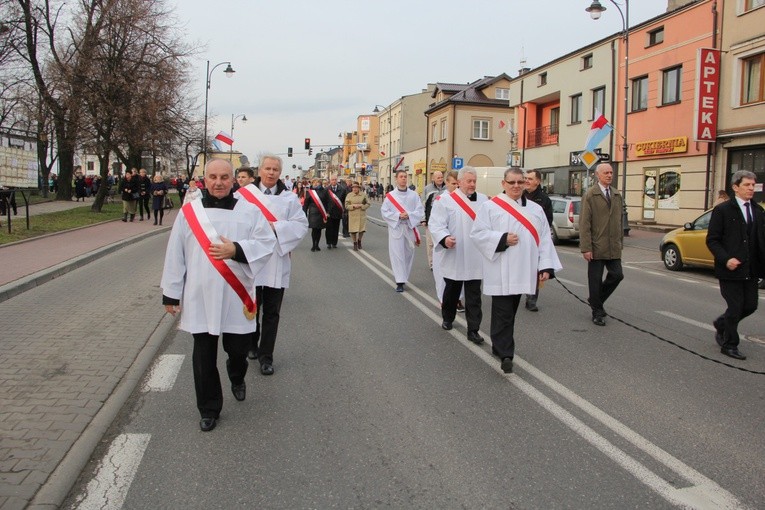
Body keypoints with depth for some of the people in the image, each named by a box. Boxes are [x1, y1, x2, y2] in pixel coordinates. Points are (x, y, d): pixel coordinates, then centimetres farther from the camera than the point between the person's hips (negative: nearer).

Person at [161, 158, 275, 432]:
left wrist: (236, 250, -19)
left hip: (236, 297, 0)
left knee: (238, 349, 9)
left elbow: (267, 242, -4)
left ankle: (237, 378, 45)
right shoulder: (188, 212, 2)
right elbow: (175, 255, 4)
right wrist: (171, 293, 4)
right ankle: (209, 409, 26)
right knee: (204, 357, 8)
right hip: (200, 297, 1)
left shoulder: (249, 211, 1)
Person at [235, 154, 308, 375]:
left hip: (277, 263, 1)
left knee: (271, 313, 6)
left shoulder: (289, 197, 3)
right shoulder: (244, 193, 0)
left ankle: (265, 355, 18)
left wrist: (275, 227, -14)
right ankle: (252, 345, 36)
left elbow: (302, 225, -3)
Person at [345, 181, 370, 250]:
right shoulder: (349, 195, 2)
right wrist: (353, 206, -16)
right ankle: (355, 243, 17)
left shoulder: (364, 195, 3)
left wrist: (361, 205, -13)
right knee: (353, 230, -1)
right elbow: (346, 206, 0)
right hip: (353, 215, -1)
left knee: (362, 229, 2)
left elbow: (368, 204, 2)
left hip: (362, 215, 1)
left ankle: (359, 241, 30)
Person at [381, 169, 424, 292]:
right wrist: (398, 215, -15)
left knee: (408, 253, 7)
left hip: (410, 228, 2)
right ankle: (400, 282, -2)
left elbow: (421, 211, -1)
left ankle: (403, 277, 25)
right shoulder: (390, 196, -1)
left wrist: (409, 215, -17)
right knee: (397, 254, -5)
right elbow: (384, 212, -2)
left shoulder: (413, 195, 2)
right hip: (395, 228, -2)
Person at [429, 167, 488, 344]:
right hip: (454, 257, -2)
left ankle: (473, 330, 8)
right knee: (452, 291, 16)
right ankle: (447, 319, 39)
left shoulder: (483, 200, 6)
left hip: (475, 258, 2)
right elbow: (436, 224, -12)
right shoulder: (446, 200, -6)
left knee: (474, 296, 2)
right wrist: (444, 238, -29)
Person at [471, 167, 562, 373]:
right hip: (500, 273, -5)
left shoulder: (536, 210, 11)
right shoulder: (490, 207, -3)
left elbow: (544, 239, 8)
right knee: (503, 314, -6)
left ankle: (500, 347, 30)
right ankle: (505, 354, -4)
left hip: (522, 272, 5)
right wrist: (502, 239, -18)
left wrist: (546, 266, -1)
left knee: (510, 312, 15)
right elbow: (477, 233, -7)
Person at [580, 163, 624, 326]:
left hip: (613, 247, 5)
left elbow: (619, 220, 15)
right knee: (595, 280, 3)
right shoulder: (590, 195, -6)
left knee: (617, 275, 0)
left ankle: (596, 299, 25)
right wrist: (586, 247, -15)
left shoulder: (617, 195, 12)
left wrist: (620, 241, 11)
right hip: (596, 246, -5)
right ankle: (597, 312, 18)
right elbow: (584, 223, -10)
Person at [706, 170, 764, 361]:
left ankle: (721, 324, 35)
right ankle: (729, 345, 18)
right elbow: (712, 240, -9)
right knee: (735, 307, 1)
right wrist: (726, 259, -21)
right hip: (730, 269, -6)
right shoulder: (723, 210, -8)